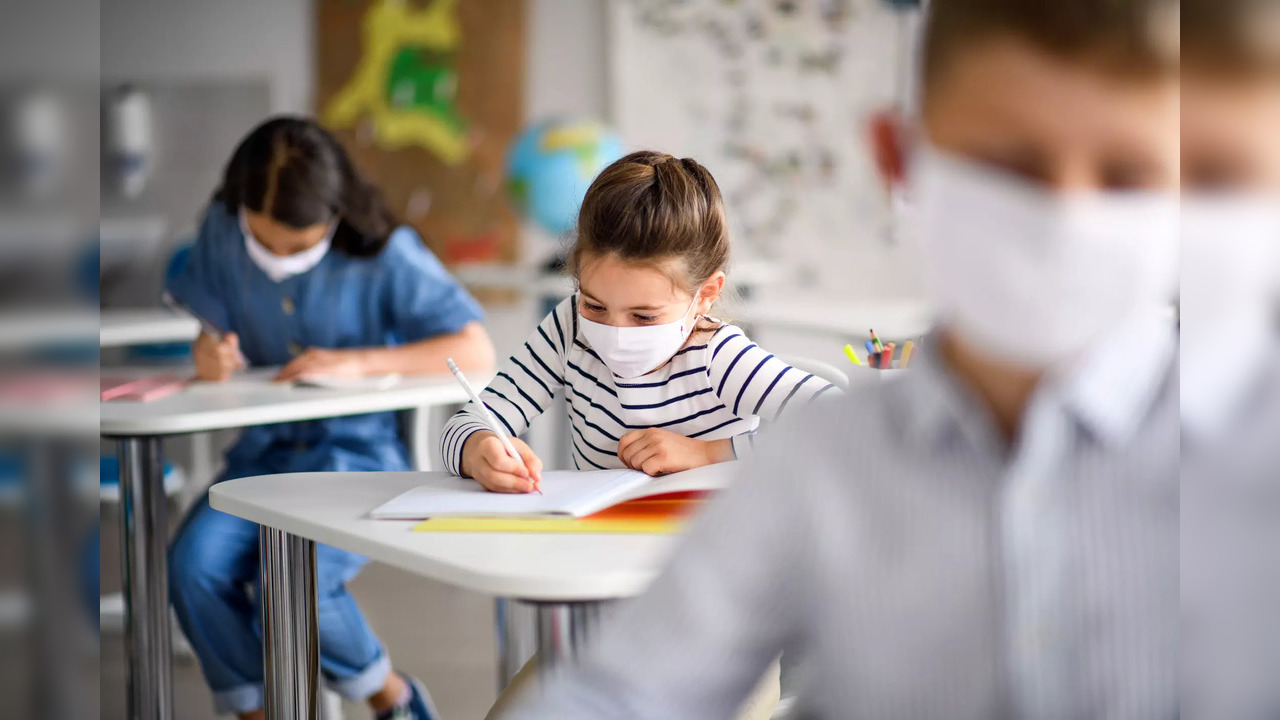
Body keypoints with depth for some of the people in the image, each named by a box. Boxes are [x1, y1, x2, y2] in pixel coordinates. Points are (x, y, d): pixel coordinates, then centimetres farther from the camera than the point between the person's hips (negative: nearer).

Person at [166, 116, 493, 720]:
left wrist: (358, 362, -26)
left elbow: (476, 353, -16)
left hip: (361, 450, -4)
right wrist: (211, 356, -18)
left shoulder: (386, 255, -12)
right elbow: (213, 335, 8)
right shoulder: (221, 230, -1)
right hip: (264, 449, 4)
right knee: (193, 564, -24)